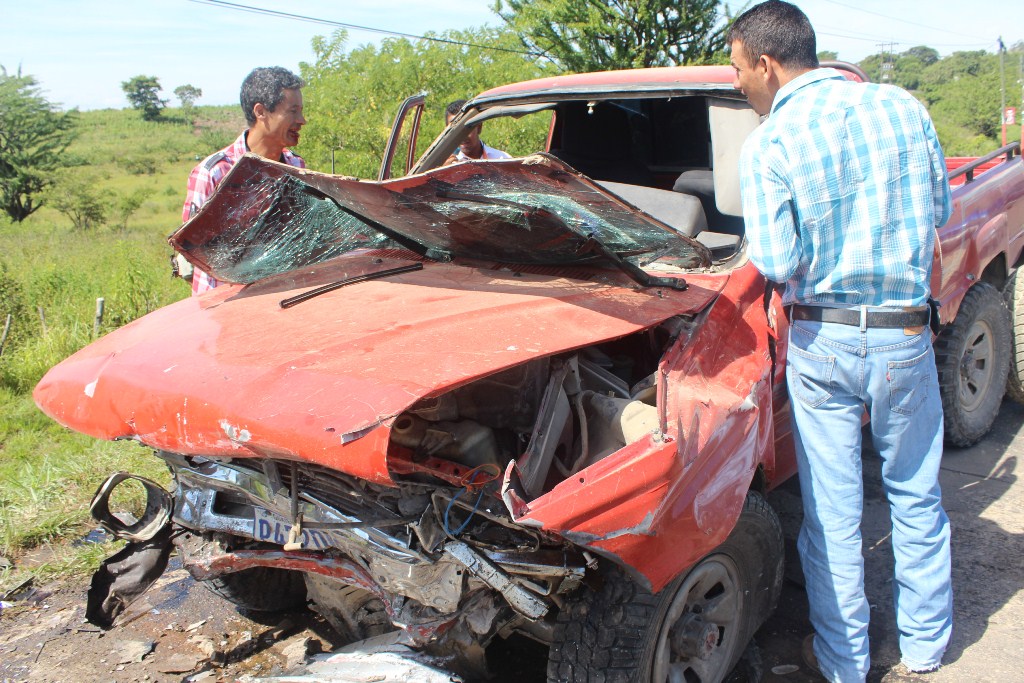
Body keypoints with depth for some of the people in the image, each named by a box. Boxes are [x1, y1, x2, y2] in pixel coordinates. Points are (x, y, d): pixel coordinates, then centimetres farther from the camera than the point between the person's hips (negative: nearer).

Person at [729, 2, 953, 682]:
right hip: (905, 337, 3)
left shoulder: (768, 146, -12)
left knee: (831, 508, 11)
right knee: (916, 495, 19)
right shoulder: (904, 107, -1)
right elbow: (940, 210, 10)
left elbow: (777, 262, -16)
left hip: (821, 342, -3)